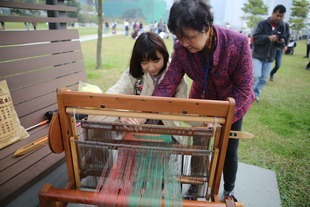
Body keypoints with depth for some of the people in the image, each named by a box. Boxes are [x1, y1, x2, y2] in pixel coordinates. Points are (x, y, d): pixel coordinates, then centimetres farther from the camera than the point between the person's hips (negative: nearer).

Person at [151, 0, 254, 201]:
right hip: (201, 102, 2)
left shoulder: (238, 42, -31)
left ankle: (229, 191, 42)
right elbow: (168, 83, -26)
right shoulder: (181, 48, -24)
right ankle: (195, 187, 39)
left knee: (229, 151, 12)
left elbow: (243, 88, -27)